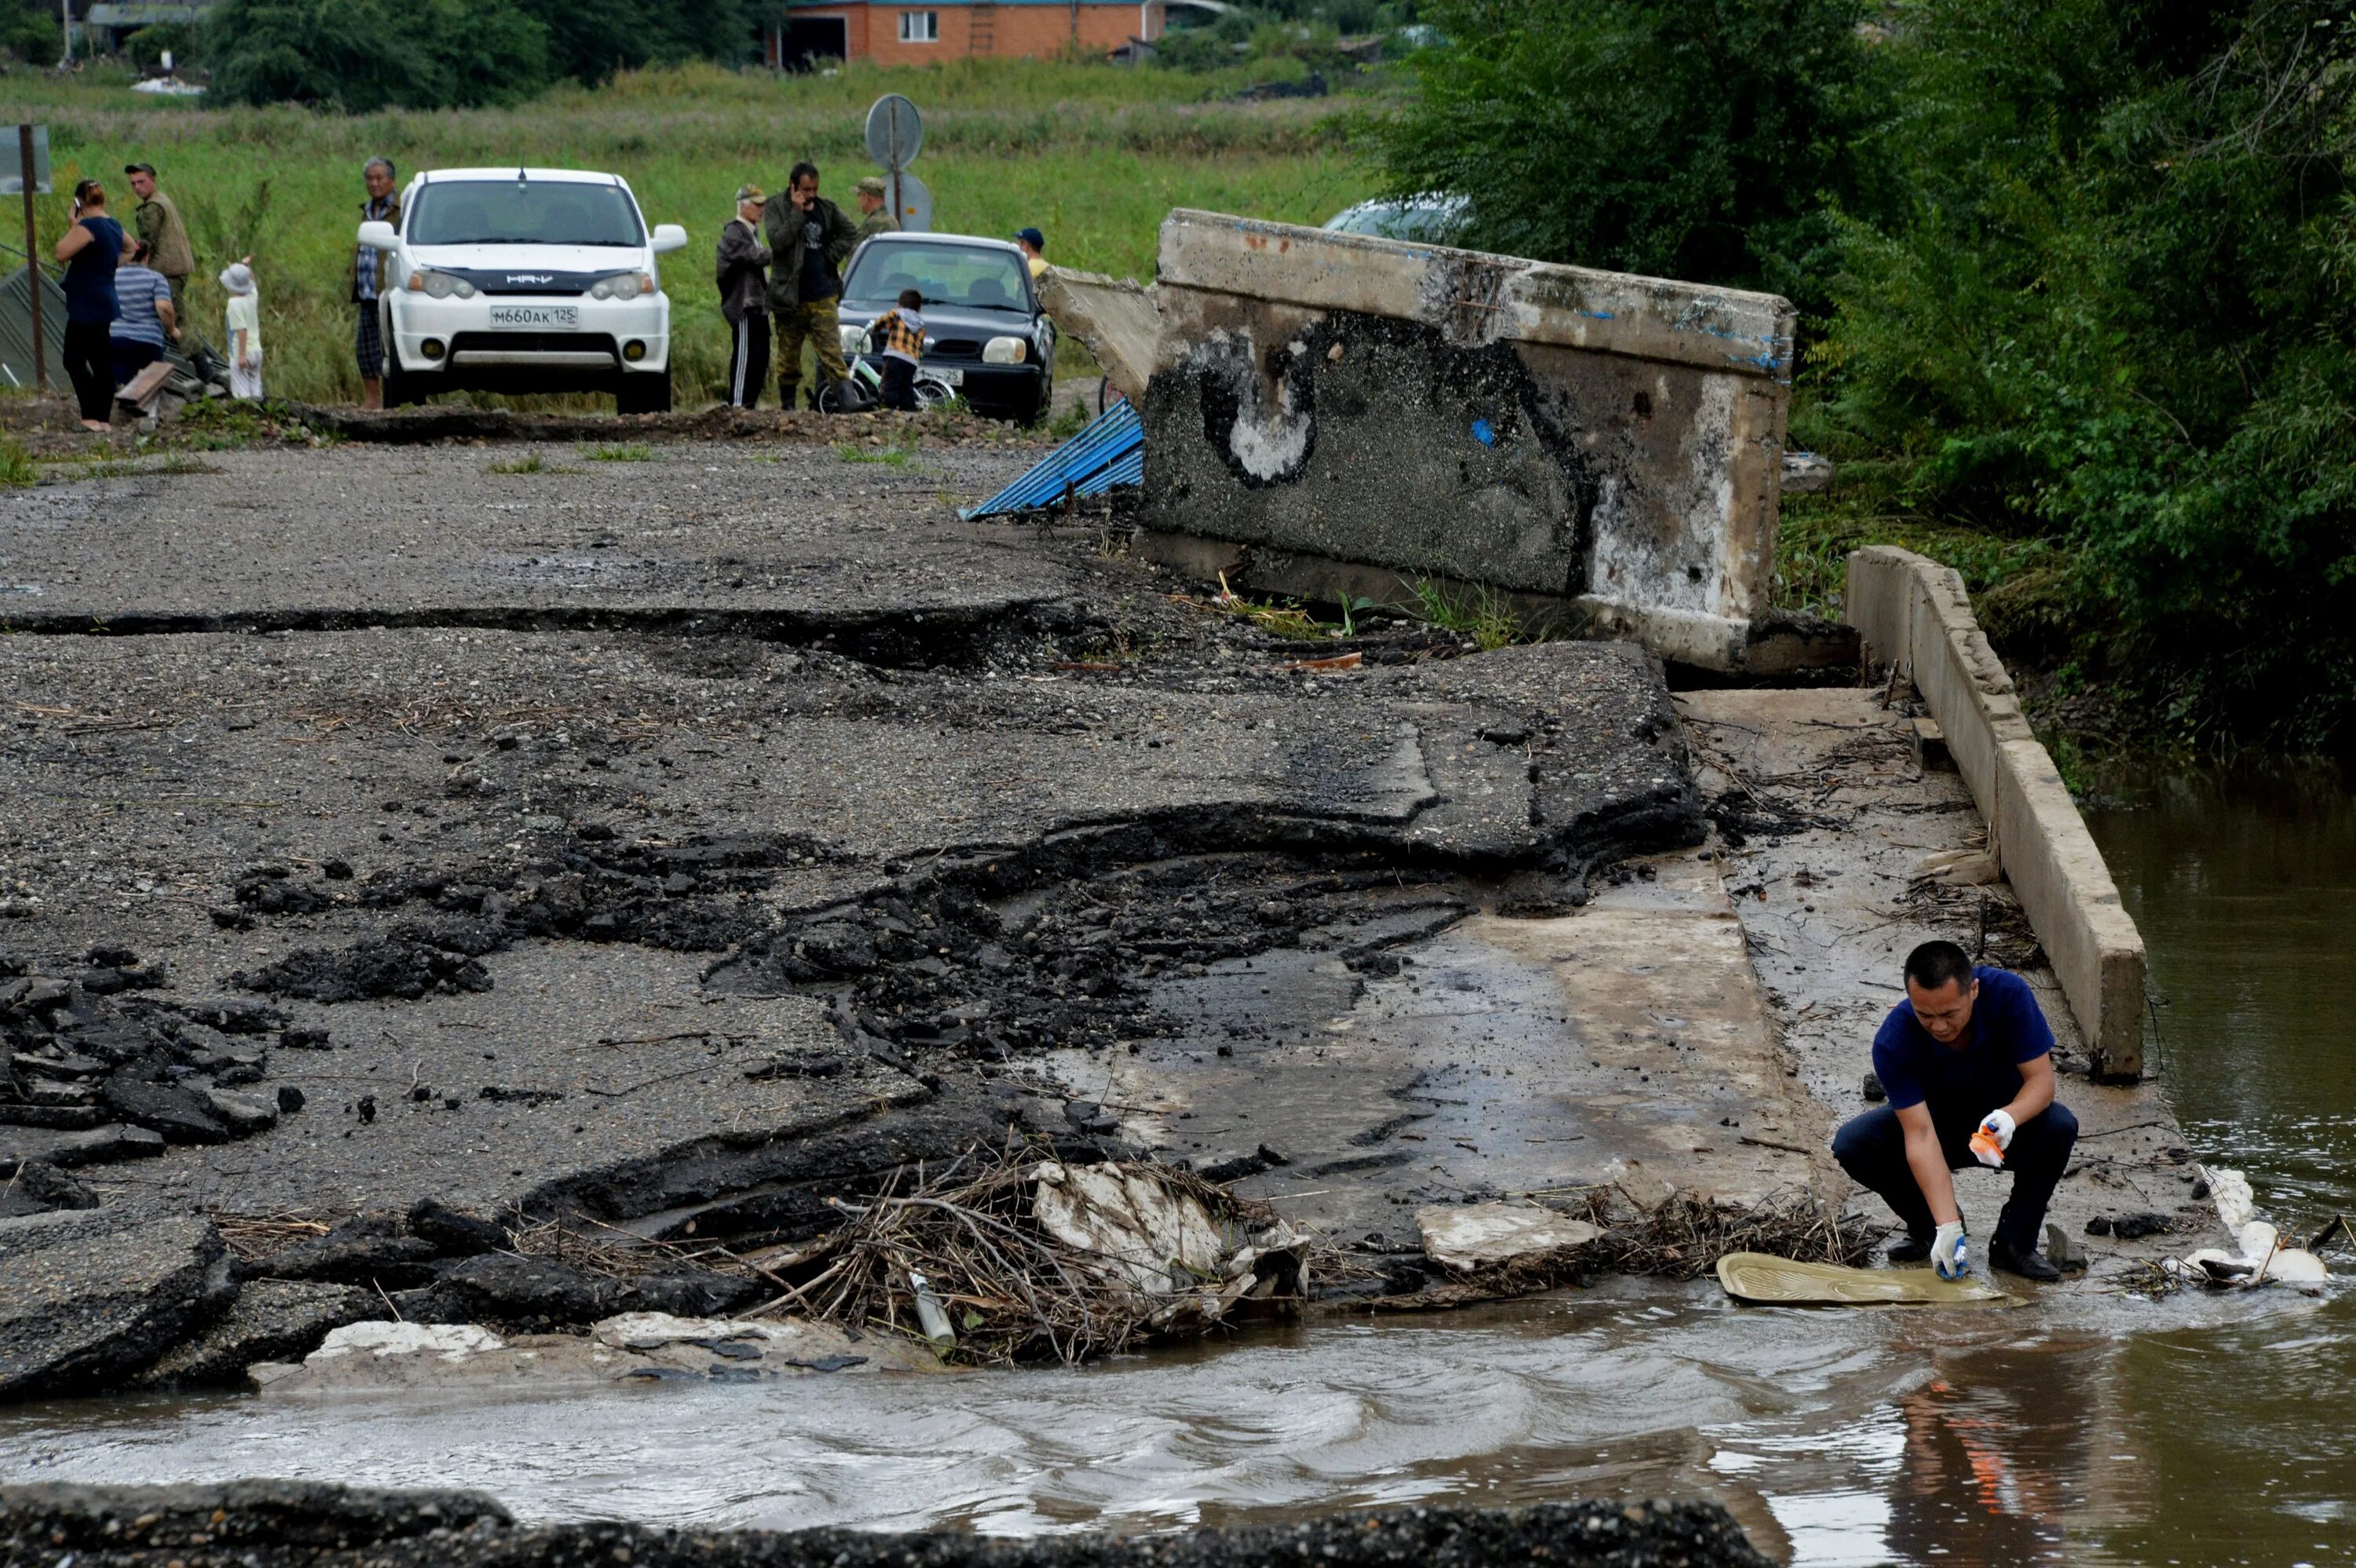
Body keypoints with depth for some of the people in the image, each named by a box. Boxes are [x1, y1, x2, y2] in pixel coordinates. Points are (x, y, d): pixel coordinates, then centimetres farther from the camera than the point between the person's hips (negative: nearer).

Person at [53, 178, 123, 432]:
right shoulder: (115, 227, 12)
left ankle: (90, 417, -15)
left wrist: (72, 225, -9)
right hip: (108, 306, 9)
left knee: (74, 361, -7)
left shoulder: (87, 227, -18)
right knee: (103, 362, 10)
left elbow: (62, 253, -20)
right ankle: (104, 418, 11)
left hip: (86, 308, -9)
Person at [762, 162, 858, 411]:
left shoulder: (827, 209, 7)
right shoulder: (776, 208, -2)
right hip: (790, 298, -1)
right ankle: (787, 405, 19)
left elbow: (850, 234, 15)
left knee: (832, 354, -8)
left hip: (823, 297, 1)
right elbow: (777, 240, -17)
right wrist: (798, 212, -18)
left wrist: (831, 257, 1)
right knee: (788, 358, 8)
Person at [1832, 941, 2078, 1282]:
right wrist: (1947, 1227, -41)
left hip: (2003, 1118, 0)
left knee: (2059, 1127, -32)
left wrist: (2010, 1116, -48)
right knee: (1852, 1144, -25)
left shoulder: (2008, 994, -28)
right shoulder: (1893, 1041, -30)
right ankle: (1928, 1227, 1)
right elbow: (1920, 1135, -33)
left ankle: (2013, 1243, -13)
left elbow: (2041, 1079, -24)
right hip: (1938, 1123, 0)